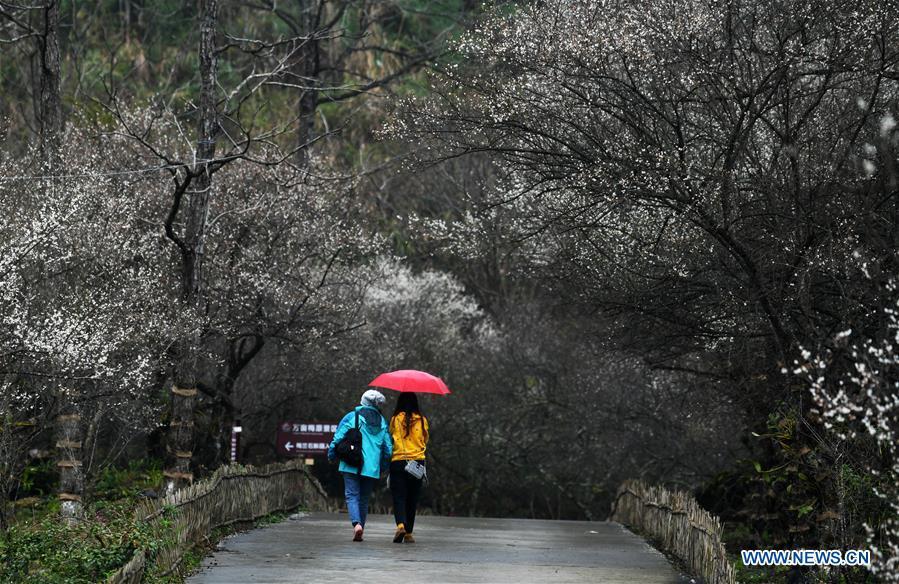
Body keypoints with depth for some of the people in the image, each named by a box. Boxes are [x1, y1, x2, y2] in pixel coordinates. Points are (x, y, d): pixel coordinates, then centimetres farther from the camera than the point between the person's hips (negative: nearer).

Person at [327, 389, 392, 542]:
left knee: (352, 495, -2)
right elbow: (388, 448, 9)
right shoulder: (382, 422, 11)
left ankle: (357, 523, -26)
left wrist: (331, 456, 9)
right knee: (364, 499, 12)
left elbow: (338, 438, -3)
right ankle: (359, 531, 12)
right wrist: (383, 466, 21)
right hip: (372, 467, 3)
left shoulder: (352, 416, 2)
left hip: (351, 465, -3)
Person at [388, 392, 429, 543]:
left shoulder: (396, 419, -2)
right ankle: (409, 533, 13)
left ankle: (401, 525, -26)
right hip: (418, 461, 2)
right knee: (412, 499, 10)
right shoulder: (422, 420, 4)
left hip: (398, 462, -2)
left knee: (399, 497, -3)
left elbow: (391, 439, 9)